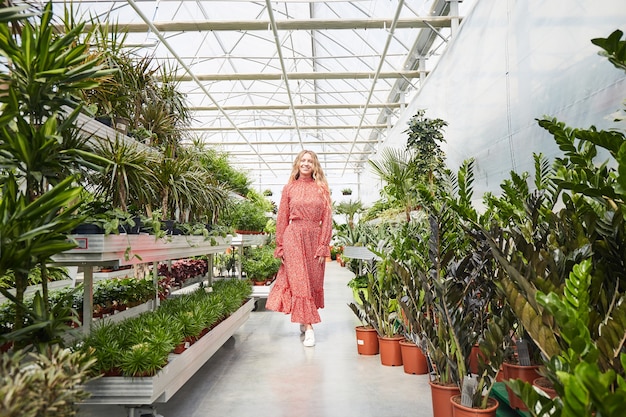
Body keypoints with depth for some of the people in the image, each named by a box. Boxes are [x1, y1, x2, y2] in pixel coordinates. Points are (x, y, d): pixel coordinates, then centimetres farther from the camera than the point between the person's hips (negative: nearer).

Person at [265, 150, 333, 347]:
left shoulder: (322, 188, 6)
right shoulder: (289, 188, 6)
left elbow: (327, 219, 2)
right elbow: (282, 219, 7)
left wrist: (323, 246, -5)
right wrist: (280, 246, 2)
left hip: (315, 238, 1)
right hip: (294, 236, -1)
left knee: (314, 281, 8)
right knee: (299, 281, -4)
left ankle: (304, 321, 26)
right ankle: (308, 327, 0)